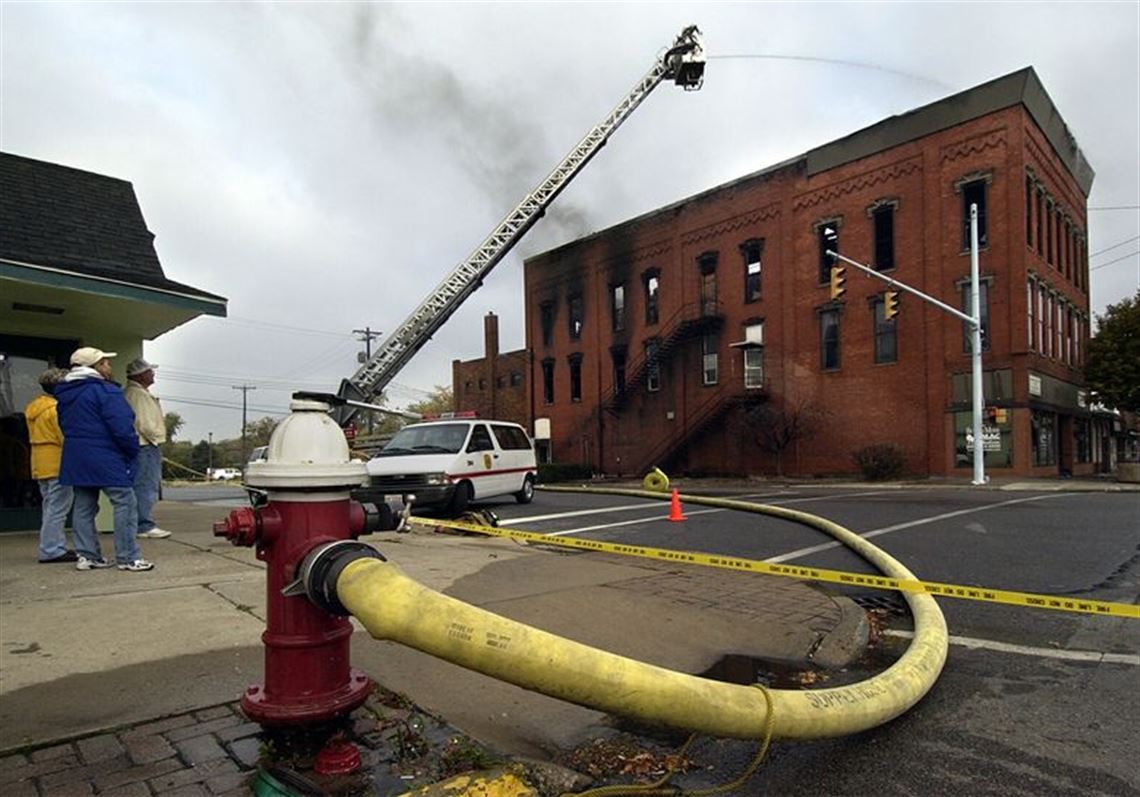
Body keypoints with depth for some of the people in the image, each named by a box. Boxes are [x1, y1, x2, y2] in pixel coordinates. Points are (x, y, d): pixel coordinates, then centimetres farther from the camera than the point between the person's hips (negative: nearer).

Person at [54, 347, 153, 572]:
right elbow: (122, 427, -20)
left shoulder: (64, 394, 15)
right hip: (107, 460, -9)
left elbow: (66, 426, 21)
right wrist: (133, 451, -7)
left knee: (83, 507, 13)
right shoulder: (105, 391, -14)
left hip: (75, 459, 9)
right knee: (125, 504, -5)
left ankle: (87, 555, 18)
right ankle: (128, 557, -5)